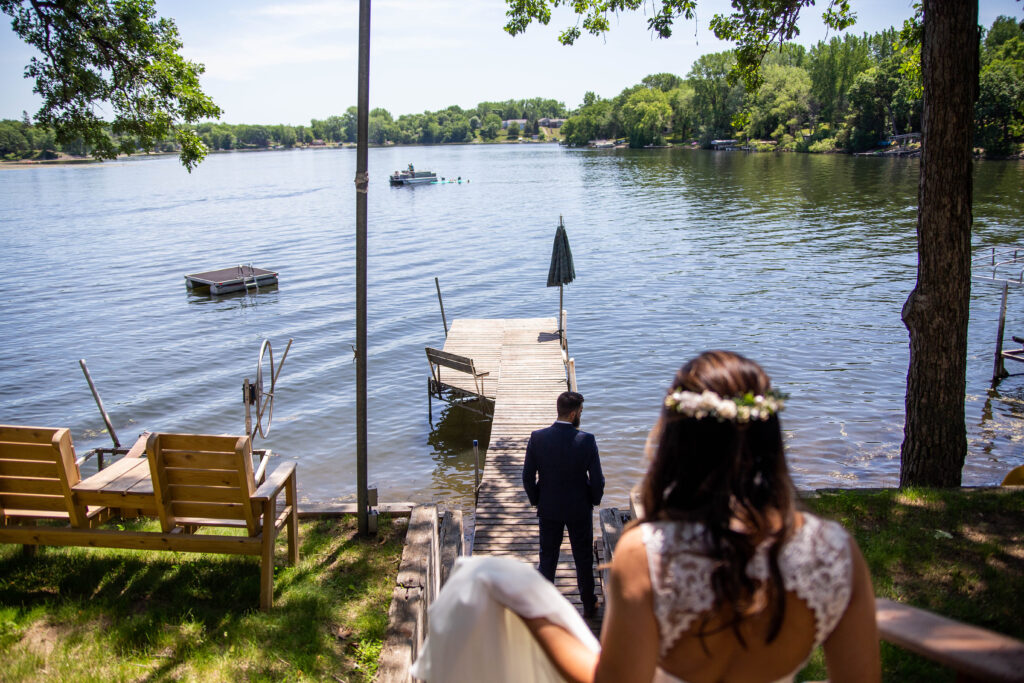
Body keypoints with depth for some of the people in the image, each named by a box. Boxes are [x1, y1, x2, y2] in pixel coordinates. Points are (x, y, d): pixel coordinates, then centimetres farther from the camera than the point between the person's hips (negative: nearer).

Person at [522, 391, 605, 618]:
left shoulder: (537, 438, -14)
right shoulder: (586, 440, -20)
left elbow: (528, 477, -8)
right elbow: (597, 480, -14)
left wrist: (536, 501, 8)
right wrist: (594, 501, 6)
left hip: (548, 509, 1)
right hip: (580, 510, -1)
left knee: (547, 558, 18)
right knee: (584, 559, 17)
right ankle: (589, 606, 32)